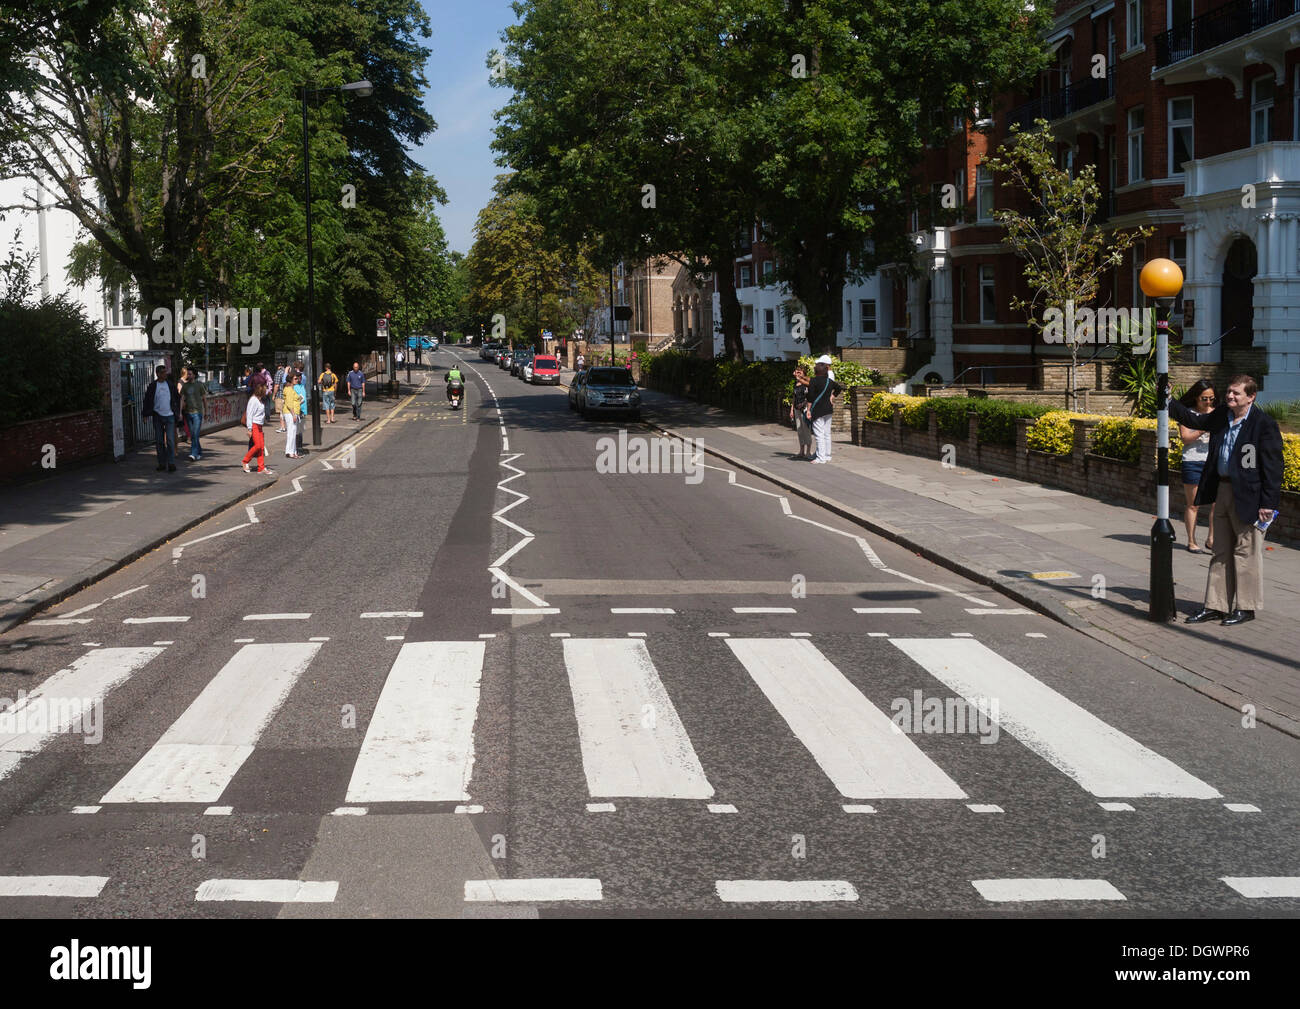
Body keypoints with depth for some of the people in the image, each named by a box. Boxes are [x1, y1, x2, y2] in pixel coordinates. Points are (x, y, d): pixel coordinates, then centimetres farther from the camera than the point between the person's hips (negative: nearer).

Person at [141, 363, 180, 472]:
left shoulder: (171, 385, 5)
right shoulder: (152, 386, 0)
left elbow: (177, 398, 15)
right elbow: (147, 400, 4)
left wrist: (177, 411, 12)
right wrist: (145, 414, 0)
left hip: (169, 415, 0)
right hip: (157, 417, 0)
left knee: (170, 440, -8)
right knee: (159, 441, 5)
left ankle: (171, 463, -6)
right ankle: (162, 463, 14)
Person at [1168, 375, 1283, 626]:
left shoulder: (1264, 424, -13)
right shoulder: (1222, 415, 5)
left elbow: (1272, 467, -13)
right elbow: (1195, 420, 22)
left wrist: (1268, 504, -17)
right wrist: (1169, 402, 10)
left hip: (1247, 496, -7)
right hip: (1222, 490, 7)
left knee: (1246, 552, 3)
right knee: (1221, 552, 13)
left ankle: (1245, 607, 14)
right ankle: (1215, 606, 20)